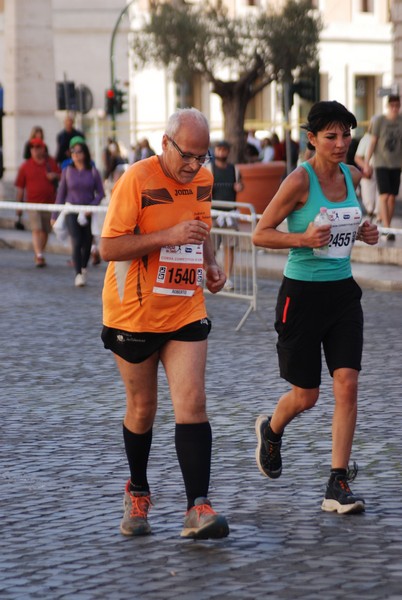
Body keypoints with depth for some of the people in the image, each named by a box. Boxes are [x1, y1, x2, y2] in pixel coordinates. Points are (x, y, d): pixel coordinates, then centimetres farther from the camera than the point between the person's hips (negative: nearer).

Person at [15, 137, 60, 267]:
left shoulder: (51, 163, 7)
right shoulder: (25, 166, 2)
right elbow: (20, 187, 5)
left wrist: (55, 176, -7)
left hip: (49, 203, 3)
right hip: (32, 203, -3)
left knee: (45, 231, 9)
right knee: (36, 230, -16)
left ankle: (39, 254, 26)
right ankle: (39, 256, -23)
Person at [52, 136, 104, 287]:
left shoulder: (93, 172, 1)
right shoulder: (67, 171, 3)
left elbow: (100, 193, 2)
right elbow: (61, 194, 7)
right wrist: (55, 215, 8)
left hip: (88, 213, 1)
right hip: (72, 212, -1)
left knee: (87, 243, 9)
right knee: (76, 242, -14)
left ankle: (84, 268, 34)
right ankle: (78, 274, -15)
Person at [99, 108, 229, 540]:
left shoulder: (203, 180, 4)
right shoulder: (136, 180, -15)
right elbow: (108, 248, -18)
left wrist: (210, 264, 3)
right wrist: (168, 236, -27)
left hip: (185, 313, 4)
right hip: (134, 314, -4)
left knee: (191, 404, -10)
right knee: (142, 408, 9)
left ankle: (198, 509, -14)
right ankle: (137, 492, 33)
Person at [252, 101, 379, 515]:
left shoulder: (351, 176, 5)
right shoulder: (299, 180, -13)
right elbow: (260, 234, -11)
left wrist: (364, 232, 3)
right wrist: (303, 239, -26)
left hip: (343, 292, 5)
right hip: (302, 293, -5)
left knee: (347, 385, -8)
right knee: (305, 396, 4)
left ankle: (337, 487, -4)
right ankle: (271, 431, 39)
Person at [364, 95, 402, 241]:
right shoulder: (379, 121, -5)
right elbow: (373, 142, -2)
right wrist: (366, 162, -4)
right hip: (381, 164, -3)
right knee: (384, 196, -13)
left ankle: (386, 228, 16)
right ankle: (387, 229, -18)